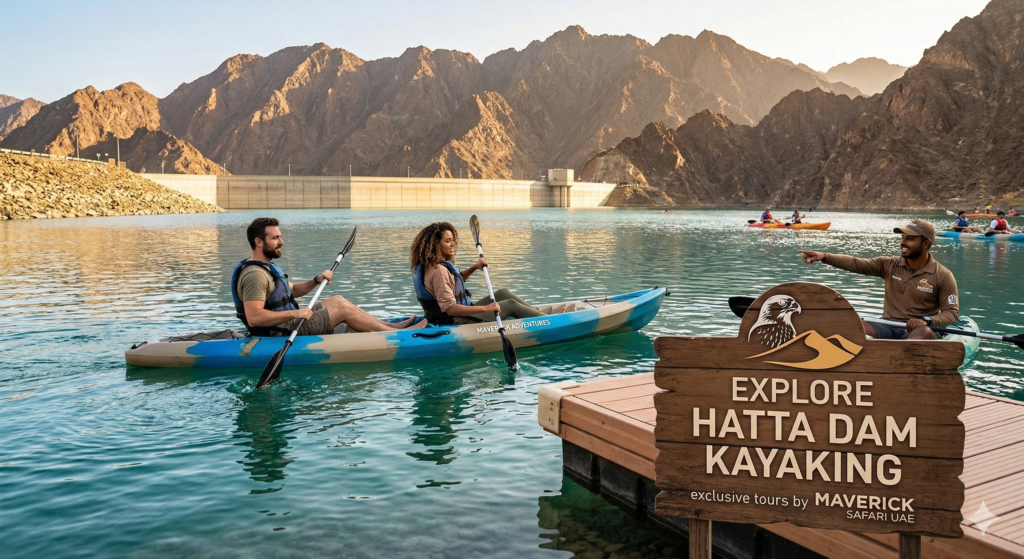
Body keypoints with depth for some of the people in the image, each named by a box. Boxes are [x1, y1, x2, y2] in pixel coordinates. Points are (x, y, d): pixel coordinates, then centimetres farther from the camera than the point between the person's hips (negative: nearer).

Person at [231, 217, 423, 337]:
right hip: (281, 333, -11)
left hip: (287, 322, 11)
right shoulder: (255, 274, -23)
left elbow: (292, 290, 21)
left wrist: (316, 281, 3)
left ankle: (389, 326, 15)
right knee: (343, 308, -6)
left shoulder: (267, 267, 11)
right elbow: (253, 318, -32)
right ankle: (397, 334, 5)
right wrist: (294, 314, -32)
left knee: (336, 300, 13)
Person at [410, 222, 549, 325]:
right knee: (511, 305, -2)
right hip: (457, 322, -10)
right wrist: (485, 308, -33)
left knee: (503, 293, 16)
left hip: (460, 316, 10)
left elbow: (457, 279, 26)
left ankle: (539, 313, 25)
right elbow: (450, 309, -32)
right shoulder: (438, 271, -26)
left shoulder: (435, 265, 6)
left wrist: (474, 267, 8)